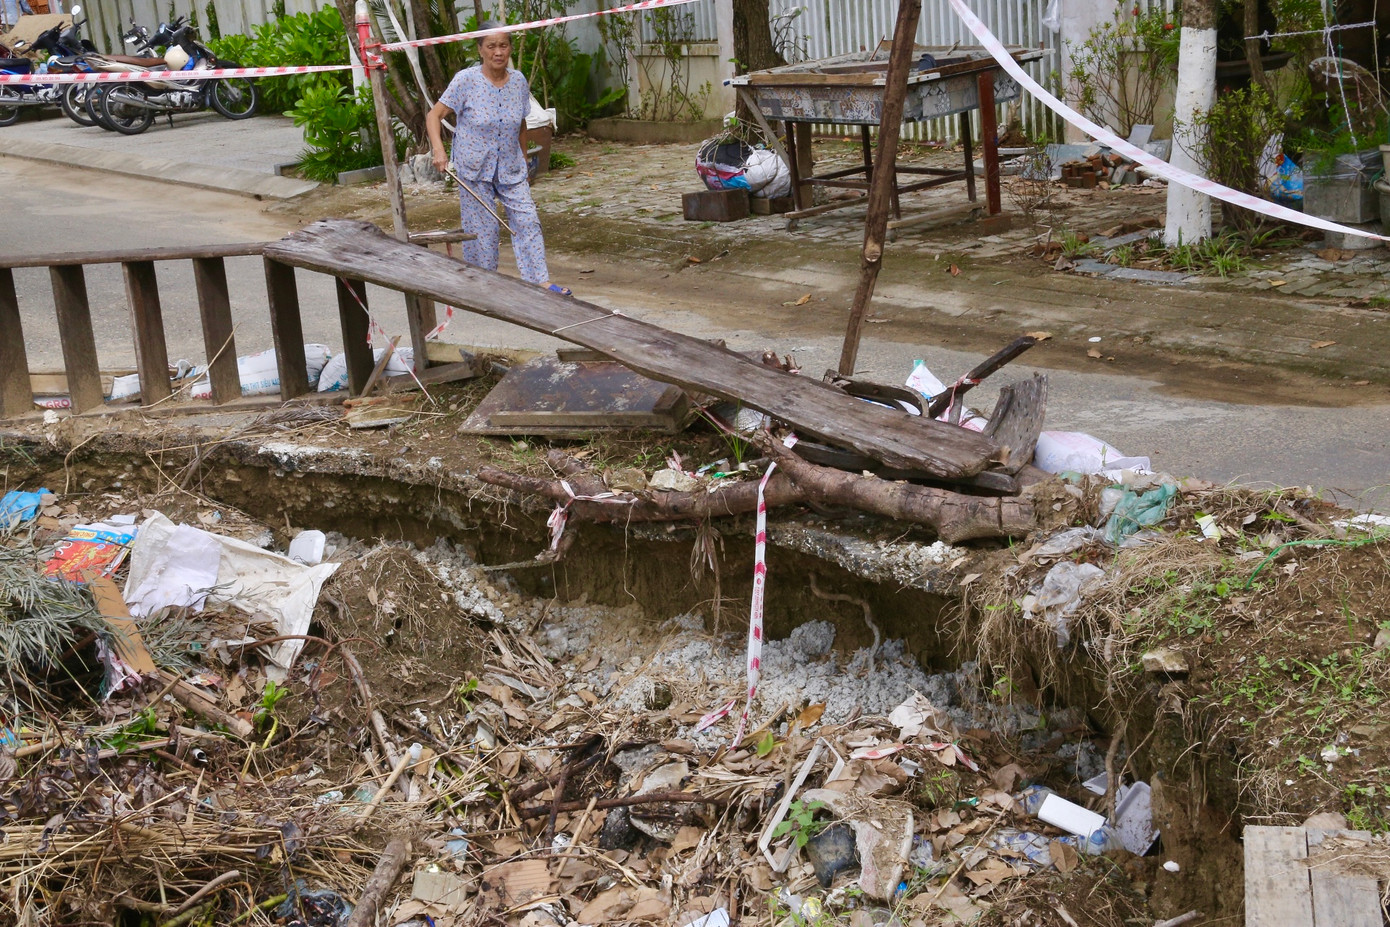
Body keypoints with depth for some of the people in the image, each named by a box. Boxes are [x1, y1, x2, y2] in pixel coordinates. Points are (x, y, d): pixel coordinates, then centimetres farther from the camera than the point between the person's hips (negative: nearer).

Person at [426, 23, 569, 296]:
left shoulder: (519, 81, -1)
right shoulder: (466, 80, -13)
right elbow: (434, 115, -11)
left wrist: (524, 159, 18)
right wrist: (438, 149, -25)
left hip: (511, 168, 4)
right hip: (473, 170, -4)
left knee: (527, 220, -3)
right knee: (482, 230, 1)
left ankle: (540, 281, -1)